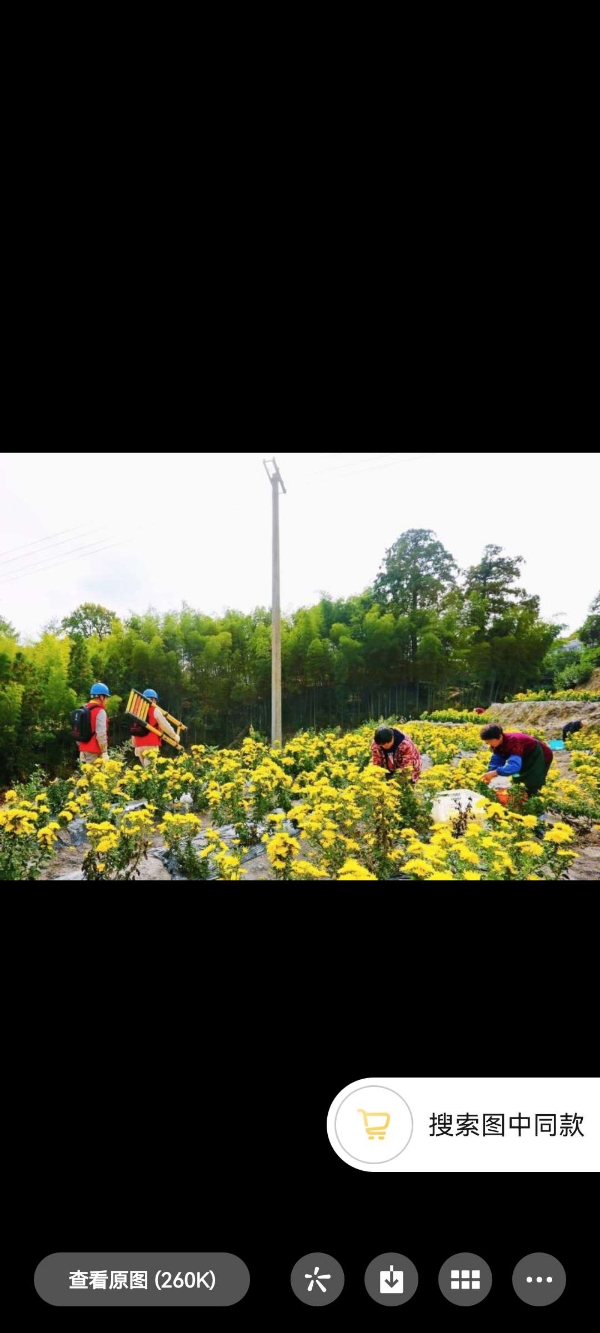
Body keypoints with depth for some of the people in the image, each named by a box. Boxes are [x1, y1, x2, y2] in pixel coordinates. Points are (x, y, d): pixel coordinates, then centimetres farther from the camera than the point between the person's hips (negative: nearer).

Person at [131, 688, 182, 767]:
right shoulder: (155, 710, -1)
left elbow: (133, 729, 19)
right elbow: (165, 726, -5)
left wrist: (135, 745, 24)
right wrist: (175, 736, 7)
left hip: (139, 746, 6)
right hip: (151, 745, -6)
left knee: (146, 767, 14)